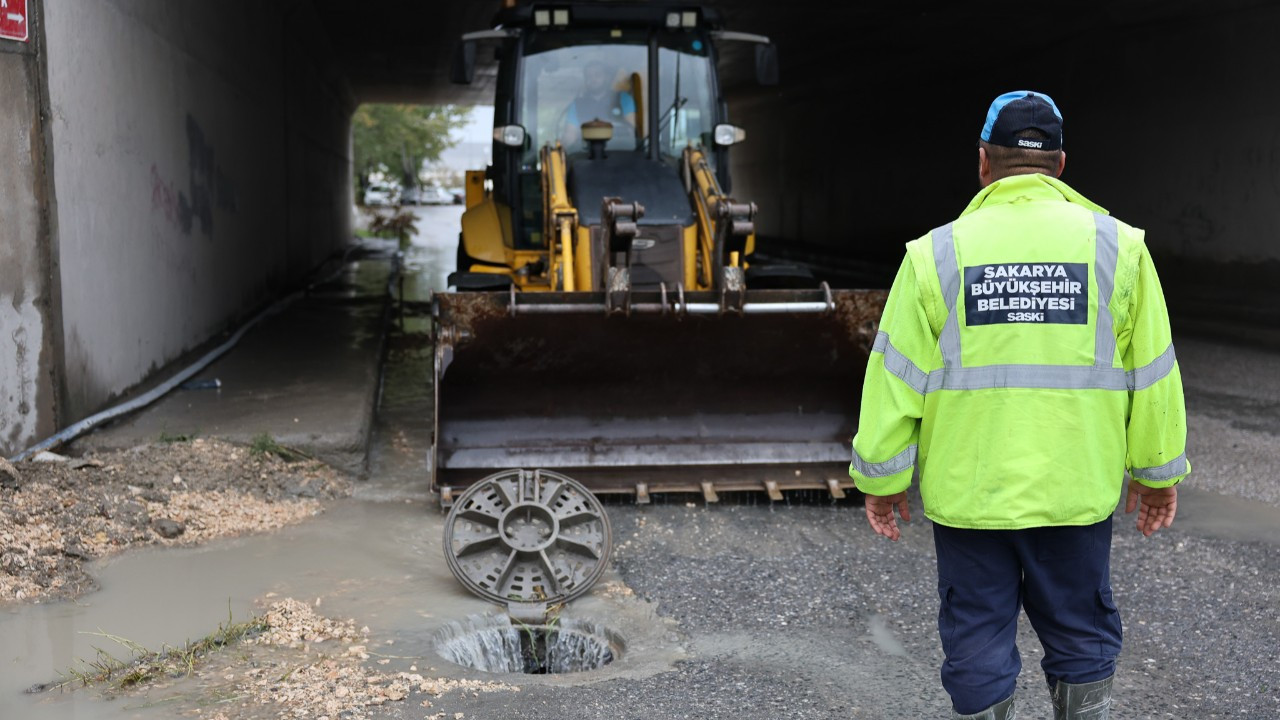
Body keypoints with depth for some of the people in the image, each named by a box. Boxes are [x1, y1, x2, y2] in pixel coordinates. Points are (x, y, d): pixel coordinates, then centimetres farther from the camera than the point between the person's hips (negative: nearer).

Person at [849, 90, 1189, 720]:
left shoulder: (938, 253, -5)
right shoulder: (1116, 246, -1)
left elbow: (895, 379, -4)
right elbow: (1152, 375, 4)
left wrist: (882, 478, 5)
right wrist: (1157, 473, 15)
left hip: (967, 494, -1)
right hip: (1076, 492, 1)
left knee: (977, 644, 10)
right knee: (1081, 640, 17)